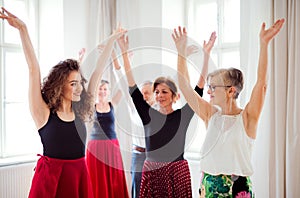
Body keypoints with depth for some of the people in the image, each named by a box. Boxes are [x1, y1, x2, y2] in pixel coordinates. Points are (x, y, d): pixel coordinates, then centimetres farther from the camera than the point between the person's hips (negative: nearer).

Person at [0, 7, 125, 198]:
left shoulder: (81, 111, 1)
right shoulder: (45, 114, -8)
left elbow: (98, 71, 5)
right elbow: (34, 71, -16)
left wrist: (112, 40, 10)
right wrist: (23, 30, -22)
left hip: (79, 174, 4)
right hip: (51, 176, -4)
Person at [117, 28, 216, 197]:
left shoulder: (183, 115, 0)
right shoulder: (148, 115, 2)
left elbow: (199, 89, -5)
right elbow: (132, 86, -2)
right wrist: (125, 52, -7)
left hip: (177, 172, -1)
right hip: (151, 173, 1)